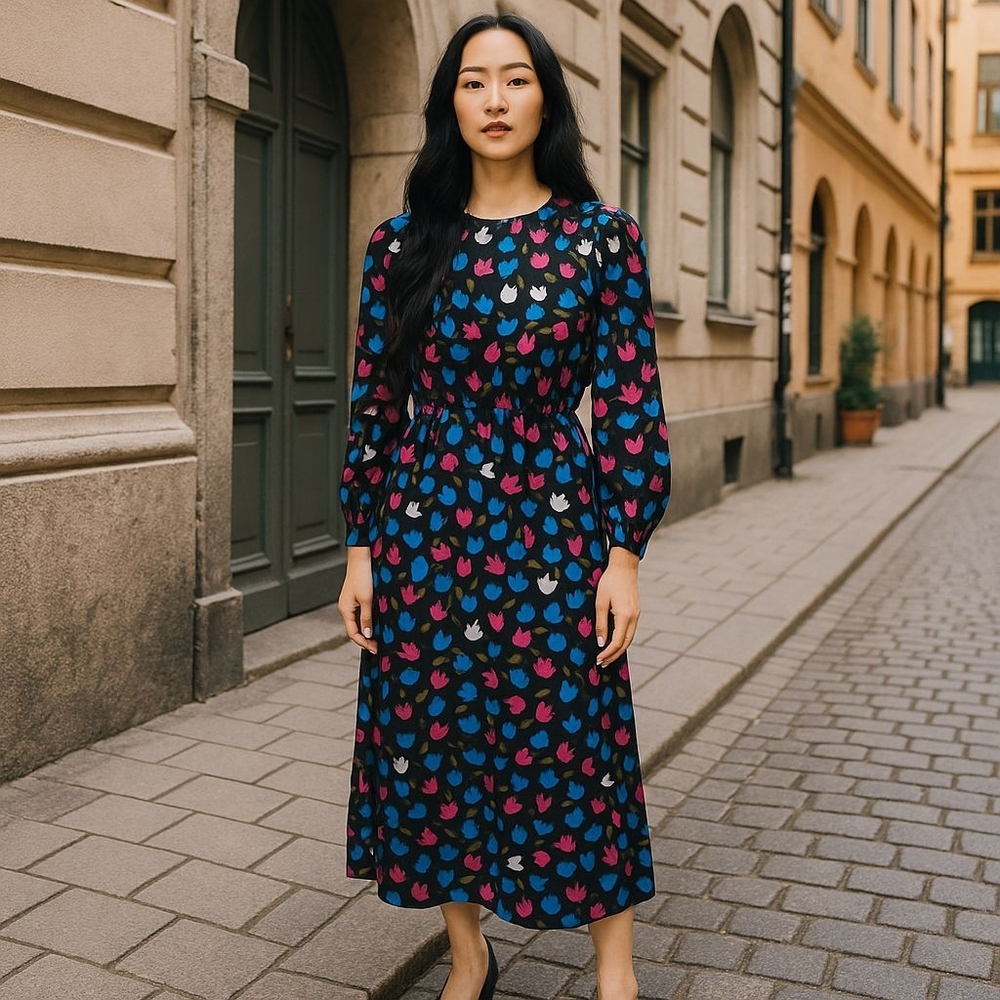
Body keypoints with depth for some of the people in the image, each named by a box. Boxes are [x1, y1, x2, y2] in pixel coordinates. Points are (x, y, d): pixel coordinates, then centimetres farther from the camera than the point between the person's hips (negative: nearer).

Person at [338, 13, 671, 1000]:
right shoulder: (403, 243, 4)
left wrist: (624, 553, -6)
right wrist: (360, 550, 2)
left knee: (571, 747, 3)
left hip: (553, 527, -2)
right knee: (431, 745, 9)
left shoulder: (601, 235, 0)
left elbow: (629, 401, -2)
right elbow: (373, 404, 5)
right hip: (426, 525, 2)